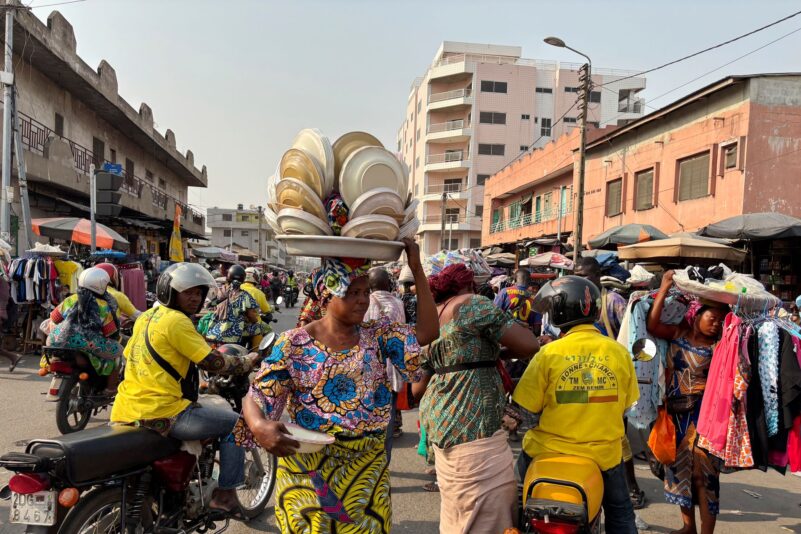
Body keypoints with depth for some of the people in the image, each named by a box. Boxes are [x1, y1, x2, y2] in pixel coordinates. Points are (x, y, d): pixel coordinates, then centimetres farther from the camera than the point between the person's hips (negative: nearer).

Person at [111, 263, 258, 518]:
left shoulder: (146, 317, 13)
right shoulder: (176, 320, -14)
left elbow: (129, 355, 24)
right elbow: (212, 362, -17)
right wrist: (248, 362, -3)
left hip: (126, 411, 9)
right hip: (162, 414, -9)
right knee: (235, 423, 0)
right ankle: (225, 495, 4)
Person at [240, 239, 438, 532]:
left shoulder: (377, 335, 1)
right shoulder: (295, 344, -9)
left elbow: (428, 331, -10)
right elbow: (257, 397, -10)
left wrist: (416, 269, -12)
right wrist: (260, 426, -34)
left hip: (368, 466, 3)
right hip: (309, 469, -3)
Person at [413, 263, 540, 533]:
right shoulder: (474, 304, -8)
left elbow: (417, 388, 15)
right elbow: (529, 345, -16)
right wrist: (498, 353, 3)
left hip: (440, 421, 9)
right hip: (472, 426, -9)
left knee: (457, 511, 22)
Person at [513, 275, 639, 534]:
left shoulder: (548, 353, -15)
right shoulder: (620, 352, -7)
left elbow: (526, 407, -9)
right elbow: (625, 405, 4)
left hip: (551, 451, -2)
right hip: (604, 451, 2)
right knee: (620, 513, 25)